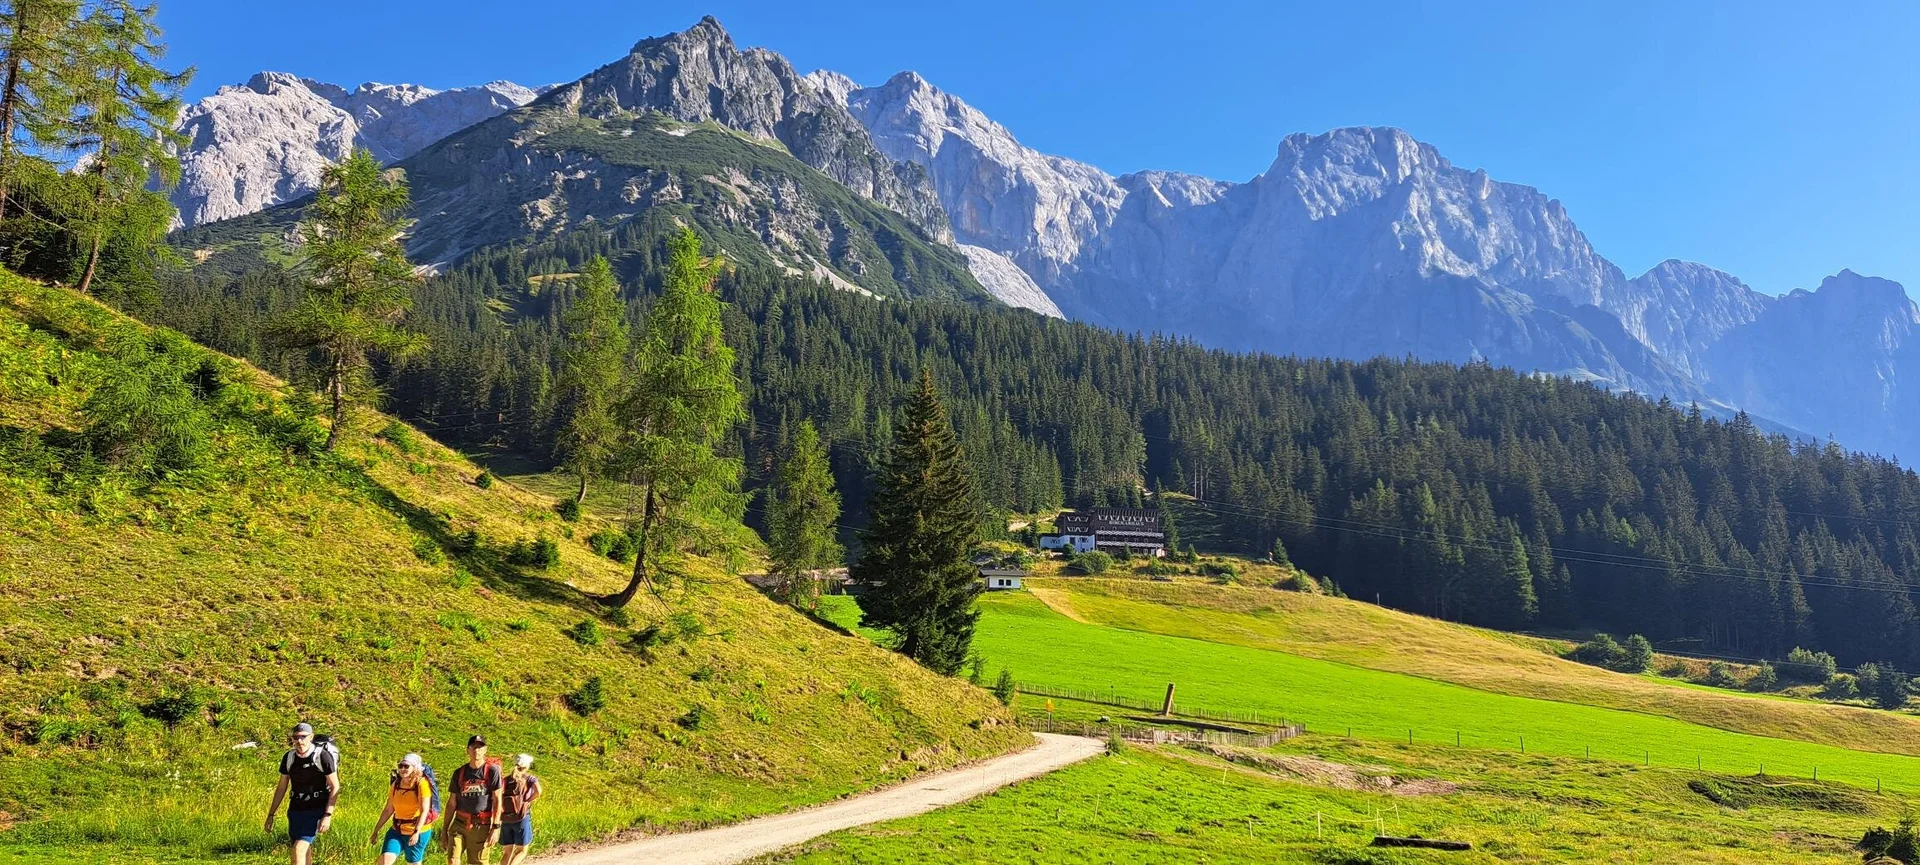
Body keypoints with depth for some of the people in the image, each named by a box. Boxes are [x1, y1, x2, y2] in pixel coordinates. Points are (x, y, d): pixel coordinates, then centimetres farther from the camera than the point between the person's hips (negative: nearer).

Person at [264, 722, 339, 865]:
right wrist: (270, 815, 11)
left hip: (316, 810, -5)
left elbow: (335, 787, -10)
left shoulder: (322, 756, -13)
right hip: (295, 810, 5)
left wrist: (328, 815, -17)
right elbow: (281, 788, 12)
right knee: (304, 853, 13)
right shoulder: (288, 757, 1)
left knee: (299, 849, -18)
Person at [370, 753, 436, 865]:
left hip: (418, 831, -5)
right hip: (397, 831, 5)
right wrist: (376, 830, 9)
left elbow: (424, 810, -20)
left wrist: (416, 832, -30)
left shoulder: (422, 784, -14)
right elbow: (388, 810, 10)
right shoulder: (395, 785, 4)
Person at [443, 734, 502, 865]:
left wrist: (496, 827, -11)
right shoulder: (459, 773, 7)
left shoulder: (492, 770, -3)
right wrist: (445, 828, 9)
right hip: (459, 823, 3)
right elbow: (452, 803, 11)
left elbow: (497, 800, -5)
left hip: (481, 825, -3)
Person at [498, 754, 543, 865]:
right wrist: (527, 801, -4)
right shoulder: (530, 778, 2)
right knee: (521, 851, 7)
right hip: (522, 818, -3)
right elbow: (538, 791, -18)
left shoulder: (506, 780, 11)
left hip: (505, 819, 3)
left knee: (507, 852, 12)